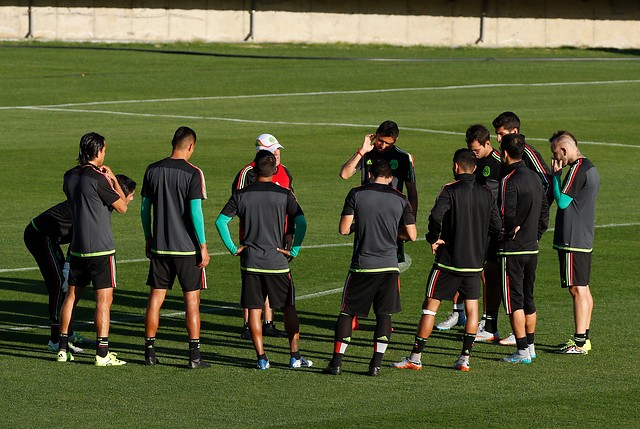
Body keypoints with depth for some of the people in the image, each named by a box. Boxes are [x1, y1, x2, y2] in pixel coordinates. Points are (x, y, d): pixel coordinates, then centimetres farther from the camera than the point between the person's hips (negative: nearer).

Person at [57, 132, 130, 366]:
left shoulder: (69, 177, 5)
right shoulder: (98, 178, -16)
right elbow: (122, 207, -8)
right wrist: (113, 179, 4)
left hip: (77, 248, 7)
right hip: (101, 248, -7)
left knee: (72, 296, 15)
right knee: (104, 299, -4)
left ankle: (63, 348, 18)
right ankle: (102, 353, -8)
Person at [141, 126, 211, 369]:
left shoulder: (153, 170, 3)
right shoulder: (193, 174, -11)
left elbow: (145, 208, 9)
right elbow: (195, 212, -14)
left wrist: (148, 239, 20)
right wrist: (203, 246, -7)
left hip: (159, 247, 4)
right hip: (187, 247, -4)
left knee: (155, 299, 9)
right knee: (191, 300, 1)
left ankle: (150, 352, 12)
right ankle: (194, 356, 0)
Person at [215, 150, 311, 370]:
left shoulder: (241, 195, 1)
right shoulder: (284, 195, -3)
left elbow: (221, 221, -5)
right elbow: (301, 222, -13)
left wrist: (233, 248, 0)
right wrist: (294, 250, -6)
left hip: (250, 261, 1)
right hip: (277, 261, -1)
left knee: (254, 310, 6)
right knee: (289, 308, 10)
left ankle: (261, 358, 2)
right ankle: (295, 356, 10)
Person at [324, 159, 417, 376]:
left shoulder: (356, 194, -2)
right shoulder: (400, 199, 2)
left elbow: (344, 229, -5)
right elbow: (412, 235, 3)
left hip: (362, 266, -1)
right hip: (389, 265, 1)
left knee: (347, 312, 9)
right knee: (384, 314, 9)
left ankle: (337, 362, 4)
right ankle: (376, 364, 4)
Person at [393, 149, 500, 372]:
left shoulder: (451, 190, -11)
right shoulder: (486, 193, 3)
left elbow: (436, 215, -27)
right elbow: (497, 226, 4)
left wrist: (433, 238, -11)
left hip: (449, 259, -4)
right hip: (475, 261, 4)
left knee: (430, 306, 2)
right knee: (471, 309, 10)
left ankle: (415, 358, 3)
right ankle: (465, 358, 7)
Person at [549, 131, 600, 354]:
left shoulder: (577, 170, -16)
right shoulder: (591, 168, 14)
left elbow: (562, 201, -16)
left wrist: (556, 174, -8)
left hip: (572, 241, -10)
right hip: (585, 239, 10)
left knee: (577, 289, -8)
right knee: (583, 288, 12)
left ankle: (579, 342, -7)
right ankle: (584, 338, 17)